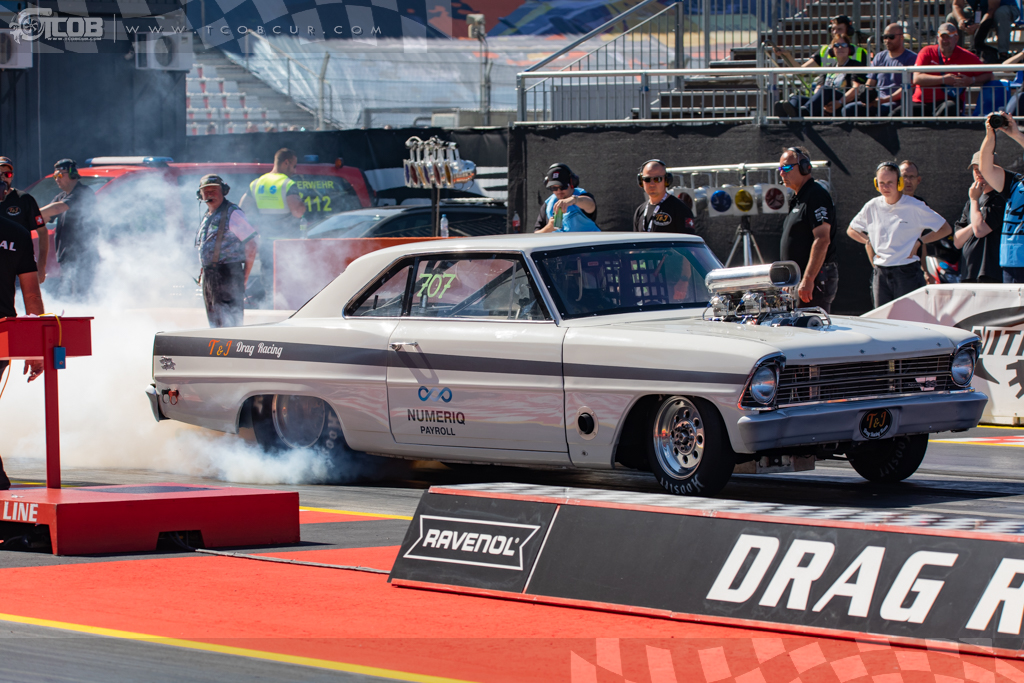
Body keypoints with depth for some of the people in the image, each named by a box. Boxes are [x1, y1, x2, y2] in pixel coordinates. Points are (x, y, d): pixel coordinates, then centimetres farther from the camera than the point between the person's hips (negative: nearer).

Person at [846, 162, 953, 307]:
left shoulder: (915, 207, -4)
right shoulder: (872, 207, 7)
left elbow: (945, 229, 2)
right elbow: (851, 230, 23)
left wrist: (919, 241, -5)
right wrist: (870, 242, 7)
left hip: (907, 273, -4)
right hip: (881, 273, 4)